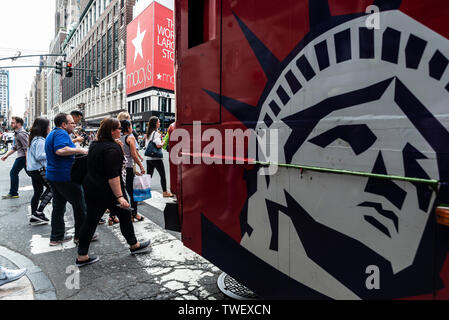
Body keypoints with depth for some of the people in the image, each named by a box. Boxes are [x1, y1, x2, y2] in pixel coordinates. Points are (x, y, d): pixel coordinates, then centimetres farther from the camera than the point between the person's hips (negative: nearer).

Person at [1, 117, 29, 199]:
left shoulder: (21, 134, -17)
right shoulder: (17, 133, 16)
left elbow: (26, 148, -22)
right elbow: (15, 147, 23)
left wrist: (27, 161, -24)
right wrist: (7, 155, 19)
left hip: (22, 156, -10)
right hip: (21, 156, 10)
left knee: (13, 173, -3)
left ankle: (13, 193, 5)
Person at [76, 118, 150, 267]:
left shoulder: (94, 145, 8)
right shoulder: (112, 148, -20)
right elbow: (113, 176, -26)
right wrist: (120, 197, -28)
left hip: (91, 189, 8)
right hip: (109, 192, -8)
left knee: (91, 221, 11)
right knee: (125, 215, 11)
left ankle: (82, 256, 18)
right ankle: (134, 245, 28)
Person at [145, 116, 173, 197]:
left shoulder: (149, 133, 11)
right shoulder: (156, 133, -14)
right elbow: (158, 145, -24)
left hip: (148, 158, 7)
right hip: (156, 158, -7)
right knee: (163, 175, 7)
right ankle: (165, 192, 16)